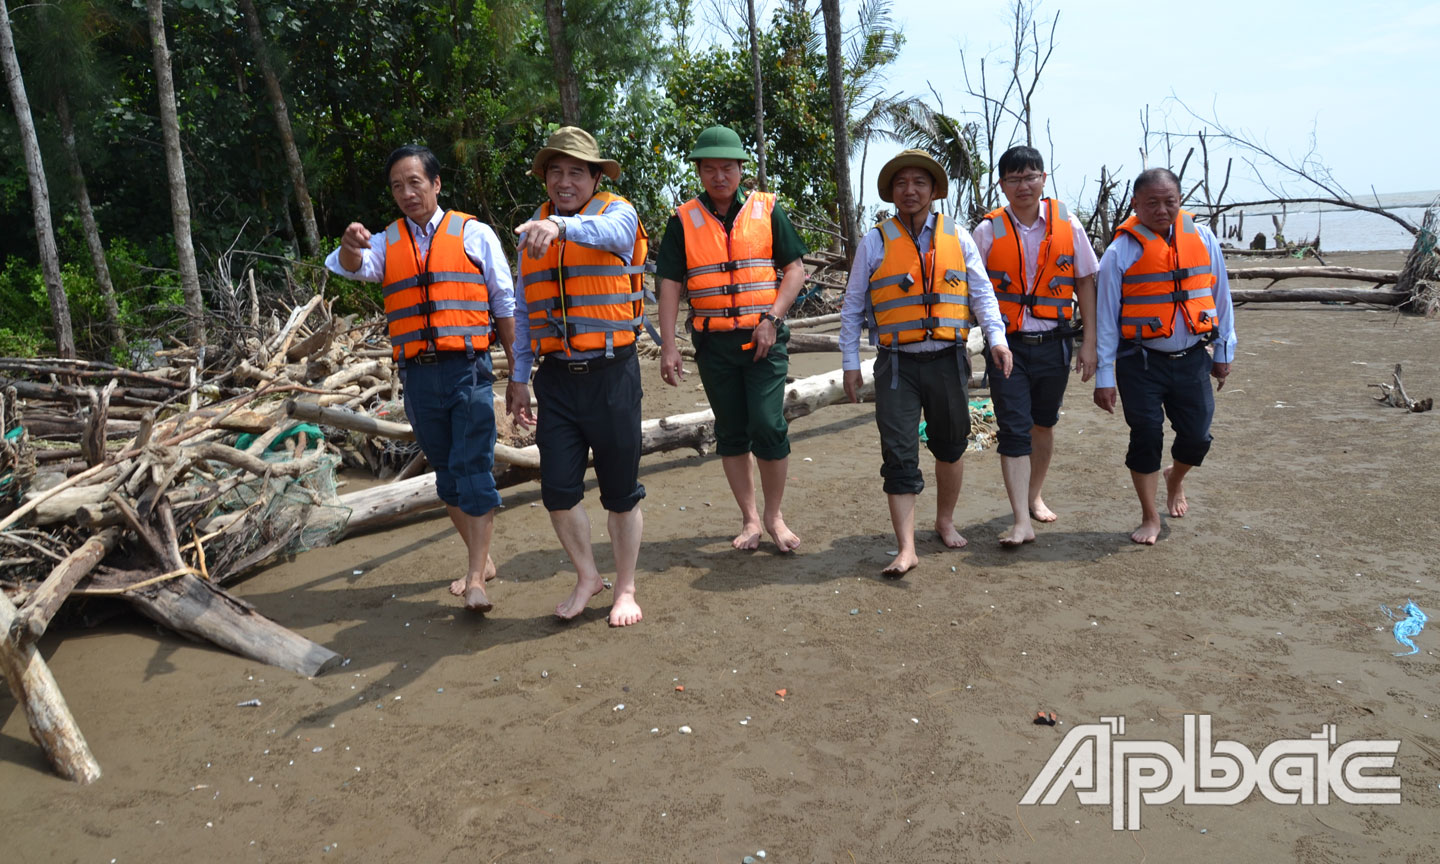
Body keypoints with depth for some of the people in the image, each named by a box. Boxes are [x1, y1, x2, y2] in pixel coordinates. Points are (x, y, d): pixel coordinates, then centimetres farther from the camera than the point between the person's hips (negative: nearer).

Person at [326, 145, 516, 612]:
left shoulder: (475, 234, 6)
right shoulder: (387, 243, 14)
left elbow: (505, 305, 6)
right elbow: (352, 266, -7)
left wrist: (518, 371, 4)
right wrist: (351, 244, -31)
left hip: (467, 368, -4)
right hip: (418, 375, 4)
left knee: (472, 470, -9)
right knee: (446, 475, 12)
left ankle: (475, 579, -7)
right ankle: (481, 559, 26)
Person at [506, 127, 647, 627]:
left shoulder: (617, 214, -2)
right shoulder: (533, 231, 12)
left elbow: (606, 232, -29)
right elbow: (524, 311, 17)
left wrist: (561, 227, -49)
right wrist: (519, 377, 14)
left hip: (611, 373, -4)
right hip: (557, 378, 4)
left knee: (620, 491, 6)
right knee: (557, 490, 4)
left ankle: (625, 589, 24)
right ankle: (587, 577, 27)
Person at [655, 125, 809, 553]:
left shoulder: (767, 210, 4)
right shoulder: (683, 220, 5)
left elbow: (795, 269, 2)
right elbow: (669, 284, 3)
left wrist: (771, 318, -11)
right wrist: (668, 345, -4)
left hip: (763, 338, -1)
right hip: (713, 342, 2)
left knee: (769, 427, -9)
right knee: (731, 433, 7)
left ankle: (774, 515, 10)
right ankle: (749, 518, 20)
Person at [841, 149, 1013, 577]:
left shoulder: (957, 237, 8)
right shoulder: (876, 241, 4)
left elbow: (981, 293, 8)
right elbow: (853, 306, 7)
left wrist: (997, 338, -7)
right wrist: (850, 362, 3)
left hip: (948, 360, 2)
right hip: (897, 364, -2)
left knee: (950, 446, 14)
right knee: (899, 455, -5)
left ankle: (945, 521, 35)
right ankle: (906, 548, -1)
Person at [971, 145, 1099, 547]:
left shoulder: (1067, 225, 2)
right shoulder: (988, 231, -2)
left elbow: (1086, 283, 6)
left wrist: (1089, 342, 2)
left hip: (1054, 343, 2)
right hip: (1007, 344, -2)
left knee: (1044, 423, 15)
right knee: (1014, 430, -6)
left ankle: (1034, 496, 36)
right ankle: (1021, 521, -5)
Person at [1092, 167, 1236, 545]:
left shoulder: (1203, 239, 3)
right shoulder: (1121, 251, -7)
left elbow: (1220, 297, 12)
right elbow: (1106, 316, -5)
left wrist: (1224, 351, 14)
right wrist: (1104, 375, -6)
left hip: (1192, 359, 3)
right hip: (1141, 362, -3)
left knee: (1196, 437, 6)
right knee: (1146, 438, -1)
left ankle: (1175, 479, 40)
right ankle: (1150, 517, 16)